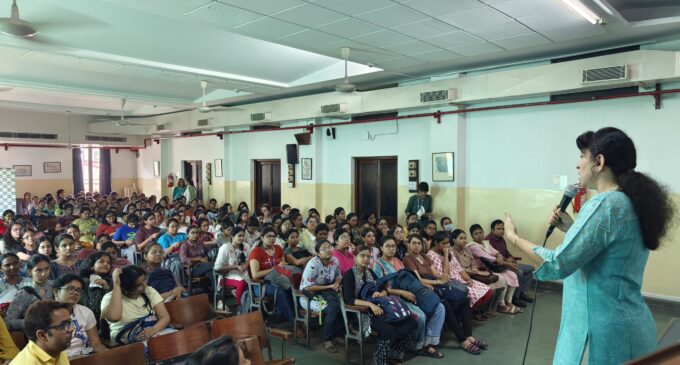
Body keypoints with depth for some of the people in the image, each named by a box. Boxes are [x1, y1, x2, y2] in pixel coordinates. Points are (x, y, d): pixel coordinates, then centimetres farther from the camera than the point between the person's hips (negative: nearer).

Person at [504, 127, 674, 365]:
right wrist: (571, 228, 9)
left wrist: (513, 237, -10)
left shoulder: (605, 204, -21)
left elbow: (557, 265, -22)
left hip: (605, 330, -9)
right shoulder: (631, 204, 8)